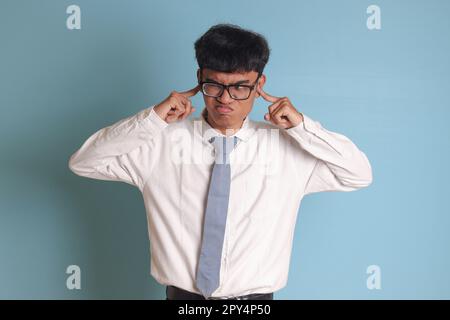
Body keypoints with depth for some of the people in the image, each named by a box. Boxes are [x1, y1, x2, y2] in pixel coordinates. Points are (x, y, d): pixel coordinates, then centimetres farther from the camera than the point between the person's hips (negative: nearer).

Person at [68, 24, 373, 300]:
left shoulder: (284, 147, -6)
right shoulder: (163, 142, -7)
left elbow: (360, 174, -5)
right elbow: (83, 162, -8)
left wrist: (302, 126, -16)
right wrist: (151, 118, -18)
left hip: (255, 296, 0)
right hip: (182, 294, 0)